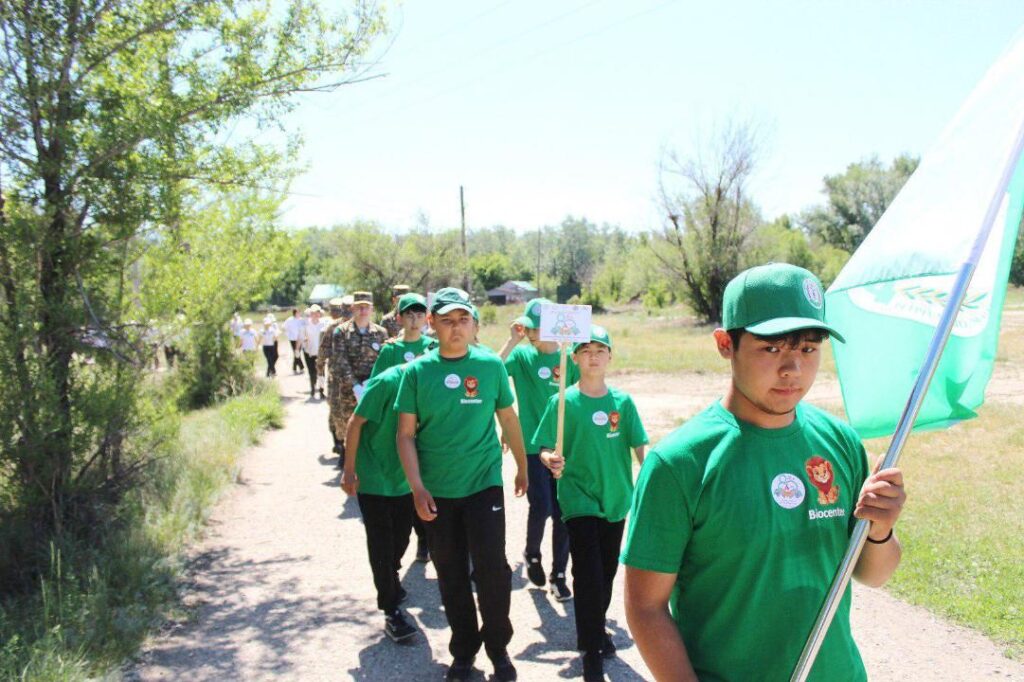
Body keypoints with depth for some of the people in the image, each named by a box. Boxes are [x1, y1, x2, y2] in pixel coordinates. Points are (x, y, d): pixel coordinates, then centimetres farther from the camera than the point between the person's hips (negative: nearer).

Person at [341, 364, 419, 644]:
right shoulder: (386, 382, -23)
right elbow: (355, 423, -17)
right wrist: (349, 470, -14)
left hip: (404, 476, 6)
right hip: (374, 478, -6)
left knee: (401, 538, 18)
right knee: (381, 544, 2)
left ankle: (390, 580, 45)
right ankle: (391, 611, 10)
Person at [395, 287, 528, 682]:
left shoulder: (491, 365, -3)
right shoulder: (418, 371, -5)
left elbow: (508, 419, 8)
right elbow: (406, 434, -4)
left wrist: (522, 467, 15)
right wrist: (417, 487, -12)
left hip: (484, 483, -1)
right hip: (436, 491, 1)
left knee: (492, 566, -5)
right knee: (451, 575, 12)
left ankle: (498, 647, 20)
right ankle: (463, 650, 32)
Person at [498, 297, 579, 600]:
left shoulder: (569, 359, 1)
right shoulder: (522, 355, -1)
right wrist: (512, 340, -17)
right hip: (533, 446, -2)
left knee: (563, 512, 5)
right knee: (541, 507, -8)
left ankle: (559, 575, 21)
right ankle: (532, 555, 23)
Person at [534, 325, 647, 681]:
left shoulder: (622, 401, 0)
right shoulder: (563, 402, -6)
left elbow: (639, 447, -1)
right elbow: (545, 448, -6)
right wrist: (551, 460, -27)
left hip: (616, 498, 4)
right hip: (579, 498, -3)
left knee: (607, 571, 17)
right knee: (588, 574, -6)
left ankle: (595, 629, 41)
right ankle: (593, 651, 10)